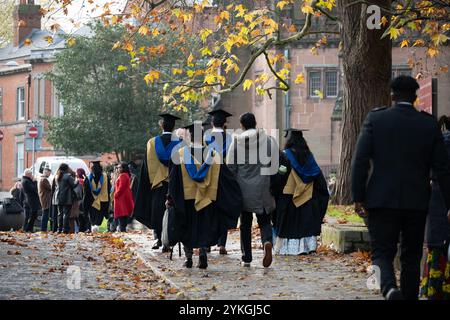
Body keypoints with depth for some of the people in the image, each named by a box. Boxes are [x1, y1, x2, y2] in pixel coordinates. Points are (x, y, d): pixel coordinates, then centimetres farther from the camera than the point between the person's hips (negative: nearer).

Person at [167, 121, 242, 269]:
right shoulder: (212, 154, -2)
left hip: (186, 197, 0)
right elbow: (224, 176, -1)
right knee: (205, 228, 8)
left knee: (188, 229, 12)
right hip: (207, 198, 0)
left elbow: (174, 178, -6)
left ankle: (188, 257, 13)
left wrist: (170, 197, -3)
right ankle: (203, 252, -13)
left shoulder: (181, 153, -4)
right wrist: (237, 194, 9)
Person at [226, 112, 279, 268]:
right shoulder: (269, 140, -1)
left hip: (244, 188, 0)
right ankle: (267, 242, -21)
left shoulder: (236, 141, -3)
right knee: (264, 221, 9)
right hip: (262, 188, 0)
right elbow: (275, 166, -3)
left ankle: (246, 258, 11)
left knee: (245, 223, 11)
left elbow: (230, 166, -2)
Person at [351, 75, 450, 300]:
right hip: (417, 203, 2)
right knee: (411, 256, 13)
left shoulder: (375, 119, -2)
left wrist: (358, 197, -3)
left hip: (381, 200, -1)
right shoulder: (429, 124, 2)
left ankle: (389, 287, -27)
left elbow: (360, 160, -7)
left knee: (382, 252, 0)